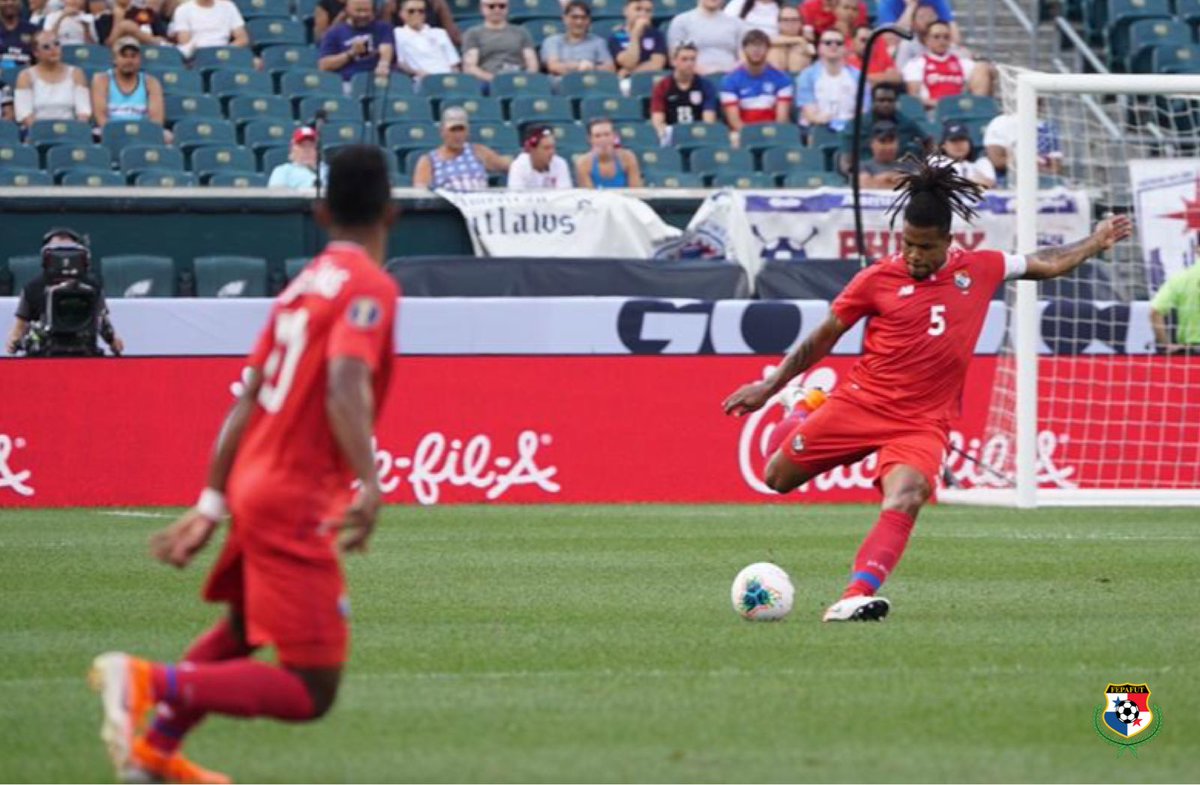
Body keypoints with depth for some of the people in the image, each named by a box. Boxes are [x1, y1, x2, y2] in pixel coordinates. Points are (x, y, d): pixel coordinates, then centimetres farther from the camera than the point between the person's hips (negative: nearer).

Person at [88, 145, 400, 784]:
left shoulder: (303, 285, 13)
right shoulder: (369, 287, -11)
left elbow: (247, 402, 15)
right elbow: (346, 388, -27)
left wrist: (212, 504, 19)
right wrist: (368, 485, -38)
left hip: (253, 484, 9)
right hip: (296, 504, -9)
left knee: (242, 628, 35)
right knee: (310, 694, -7)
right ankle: (151, 682, -17)